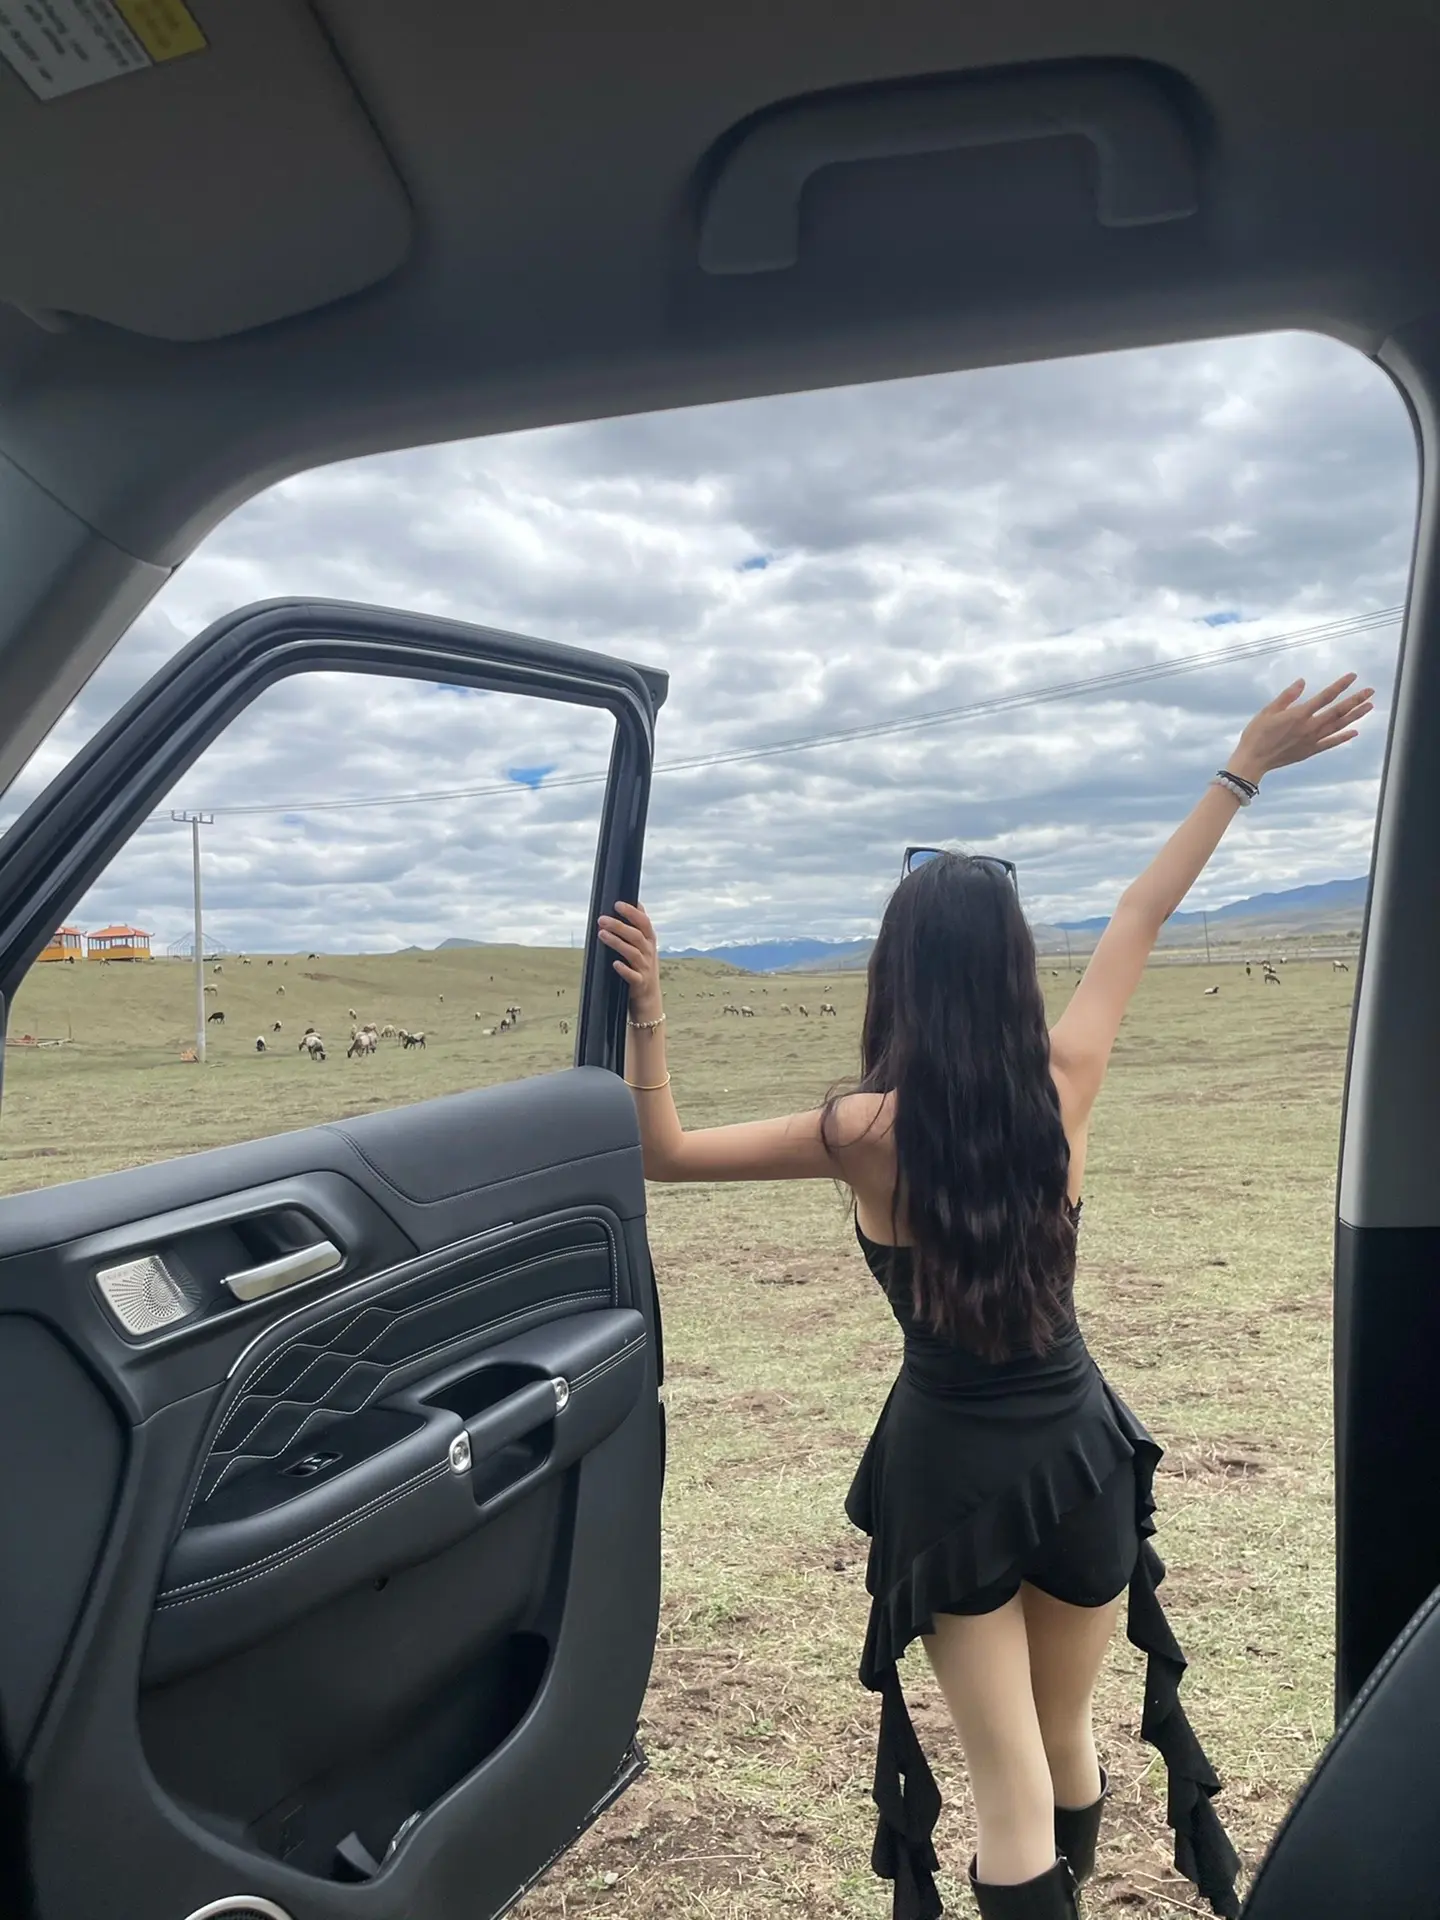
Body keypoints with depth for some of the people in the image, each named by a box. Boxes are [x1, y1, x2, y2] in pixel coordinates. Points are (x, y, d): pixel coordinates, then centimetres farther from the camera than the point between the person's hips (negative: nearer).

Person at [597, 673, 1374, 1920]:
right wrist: (1247, 767, 12)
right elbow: (1142, 916, 0)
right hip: (1078, 1448, 3)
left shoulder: (868, 1133, -18)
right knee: (1067, 1733, 26)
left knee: (1011, 1780, 10)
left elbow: (664, 1152, -9)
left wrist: (646, 1012, -13)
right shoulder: (1065, 1089, -12)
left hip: (951, 1465, -3)